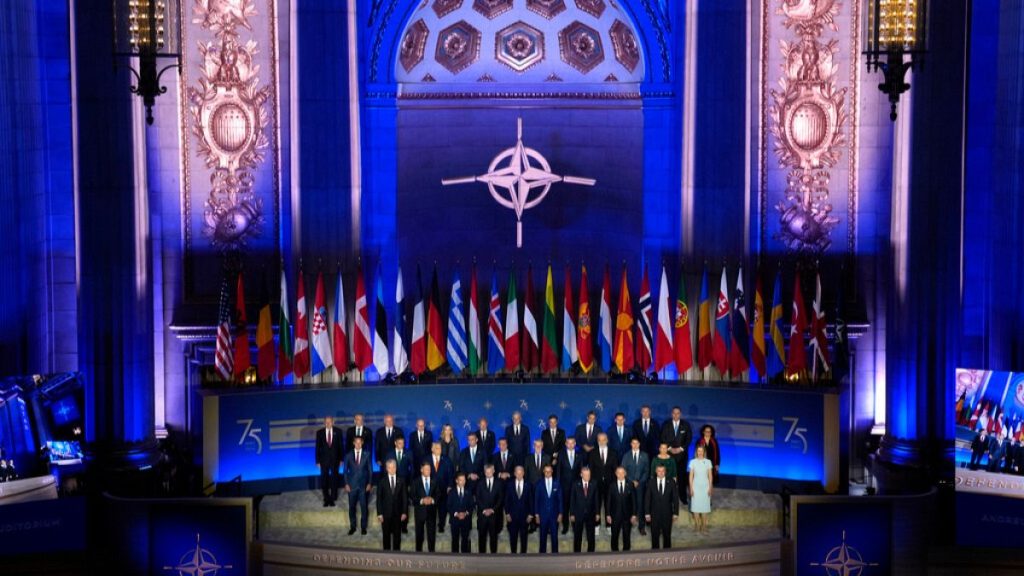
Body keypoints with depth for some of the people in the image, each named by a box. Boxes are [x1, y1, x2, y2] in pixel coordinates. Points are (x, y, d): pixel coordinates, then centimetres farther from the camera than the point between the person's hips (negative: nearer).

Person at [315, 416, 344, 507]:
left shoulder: (338, 431, -2)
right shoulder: (320, 432, -1)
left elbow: (341, 445, 1)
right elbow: (318, 447, 1)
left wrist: (341, 459, -3)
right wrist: (318, 461, -3)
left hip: (335, 459, 0)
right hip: (324, 459, 0)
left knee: (334, 478, 8)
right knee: (324, 479, 1)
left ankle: (332, 498, 20)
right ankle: (326, 499, 12)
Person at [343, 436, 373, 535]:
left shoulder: (366, 455, 1)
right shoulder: (348, 455, 2)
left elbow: (370, 470, 3)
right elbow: (345, 470, 5)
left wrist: (370, 483, -2)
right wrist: (346, 484, -2)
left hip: (364, 485, -1)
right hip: (352, 485, 1)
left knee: (364, 507, 3)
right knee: (351, 507, 5)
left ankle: (363, 527, 15)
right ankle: (352, 527, 18)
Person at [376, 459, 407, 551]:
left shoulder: (401, 481, 5)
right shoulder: (382, 482, 1)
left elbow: (404, 498, 5)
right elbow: (379, 499, 0)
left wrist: (404, 512, -3)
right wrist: (379, 513, -6)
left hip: (397, 513, 1)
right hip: (386, 513, -1)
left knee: (397, 535, 4)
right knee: (386, 535, 5)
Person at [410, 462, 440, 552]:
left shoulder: (435, 482, 8)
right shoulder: (416, 482, 3)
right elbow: (412, 496, -3)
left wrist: (432, 500, -14)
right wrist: (422, 500, -16)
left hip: (431, 511, 1)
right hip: (420, 511, -1)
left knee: (432, 533, 0)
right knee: (419, 534, 5)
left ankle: (431, 551, 6)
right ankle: (418, 551, 14)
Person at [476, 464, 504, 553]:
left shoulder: (499, 483, 7)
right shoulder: (480, 484, 9)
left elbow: (501, 499, 2)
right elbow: (478, 499, 3)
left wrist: (493, 509, -8)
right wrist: (484, 510, -9)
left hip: (494, 514, 0)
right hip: (482, 513, 0)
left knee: (493, 535, 1)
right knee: (482, 535, 0)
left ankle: (494, 553, 6)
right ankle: (481, 553, 4)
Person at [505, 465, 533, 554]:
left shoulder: (528, 485, 1)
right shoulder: (510, 485, 2)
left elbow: (531, 500, 2)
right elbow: (507, 500, 3)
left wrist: (530, 514, -2)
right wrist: (507, 513, -2)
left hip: (524, 516, 0)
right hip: (512, 515, 0)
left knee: (523, 536, 6)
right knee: (513, 537, 4)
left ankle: (523, 553, 14)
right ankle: (513, 553, 13)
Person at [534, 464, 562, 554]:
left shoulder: (557, 484, 3)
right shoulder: (539, 484, 2)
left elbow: (560, 500, 4)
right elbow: (536, 500, 4)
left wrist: (560, 514, -1)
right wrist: (536, 514, -1)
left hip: (554, 514, 0)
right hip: (543, 514, 0)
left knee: (554, 535, 1)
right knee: (543, 536, 3)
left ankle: (555, 553, 8)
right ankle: (542, 553, 10)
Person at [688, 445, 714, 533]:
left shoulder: (708, 462, 0)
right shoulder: (693, 462, -1)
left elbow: (710, 476, 3)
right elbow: (691, 476, 1)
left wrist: (710, 488, -2)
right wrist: (691, 488, -3)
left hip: (705, 486, 0)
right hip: (696, 486, 0)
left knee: (705, 505, 0)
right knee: (696, 505, 0)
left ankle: (704, 525, 7)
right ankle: (697, 525, 9)